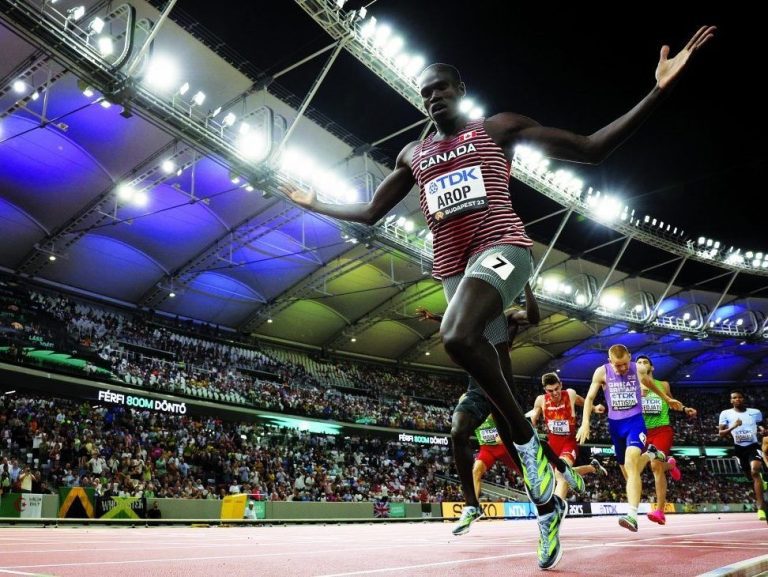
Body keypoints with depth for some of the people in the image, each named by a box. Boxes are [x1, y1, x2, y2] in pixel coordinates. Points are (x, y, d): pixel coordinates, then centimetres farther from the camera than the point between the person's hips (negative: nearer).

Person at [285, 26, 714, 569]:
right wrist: (314, 203, 28)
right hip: (452, 267, 6)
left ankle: (529, 442, -15)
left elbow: (591, 149, 2)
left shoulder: (499, 128, 7)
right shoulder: (412, 154, 20)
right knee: (490, 389, 2)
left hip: (502, 248, -5)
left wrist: (658, 90, -7)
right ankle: (547, 496, 18)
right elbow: (369, 213, 28)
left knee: (458, 337, -36)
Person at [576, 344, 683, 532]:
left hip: (635, 420, -2)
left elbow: (651, 383, 18)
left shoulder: (639, 369, -5)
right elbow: (589, 398, 0)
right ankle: (650, 454, 46)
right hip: (615, 424, 2)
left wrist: (668, 399, 32)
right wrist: (585, 422, -12)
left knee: (630, 463, -24)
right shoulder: (601, 372, -7)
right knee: (627, 470, 11)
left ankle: (632, 516, -30)